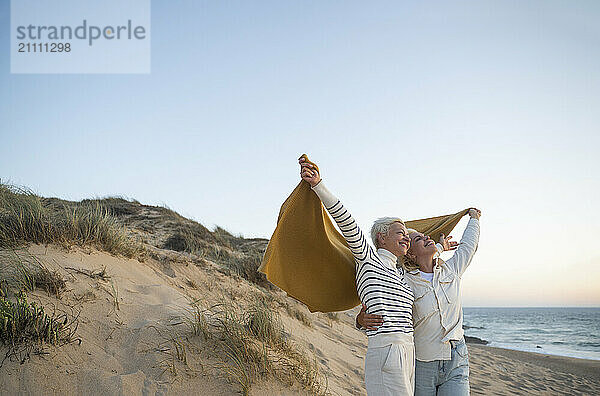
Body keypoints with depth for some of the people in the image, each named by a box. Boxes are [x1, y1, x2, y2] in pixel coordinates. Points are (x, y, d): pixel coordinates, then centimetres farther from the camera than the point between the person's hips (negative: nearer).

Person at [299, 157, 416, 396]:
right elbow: (346, 221, -11)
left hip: (407, 356, 9)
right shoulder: (368, 258, 1)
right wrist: (318, 185, -20)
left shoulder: (399, 272, 23)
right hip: (385, 355, -9)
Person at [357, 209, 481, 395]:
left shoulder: (451, 271, 6)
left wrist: (473, 217, 41)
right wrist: (362, 319, -28)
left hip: (456, 365, 3)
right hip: (420, 365, -2)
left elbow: (468, 245, 25)